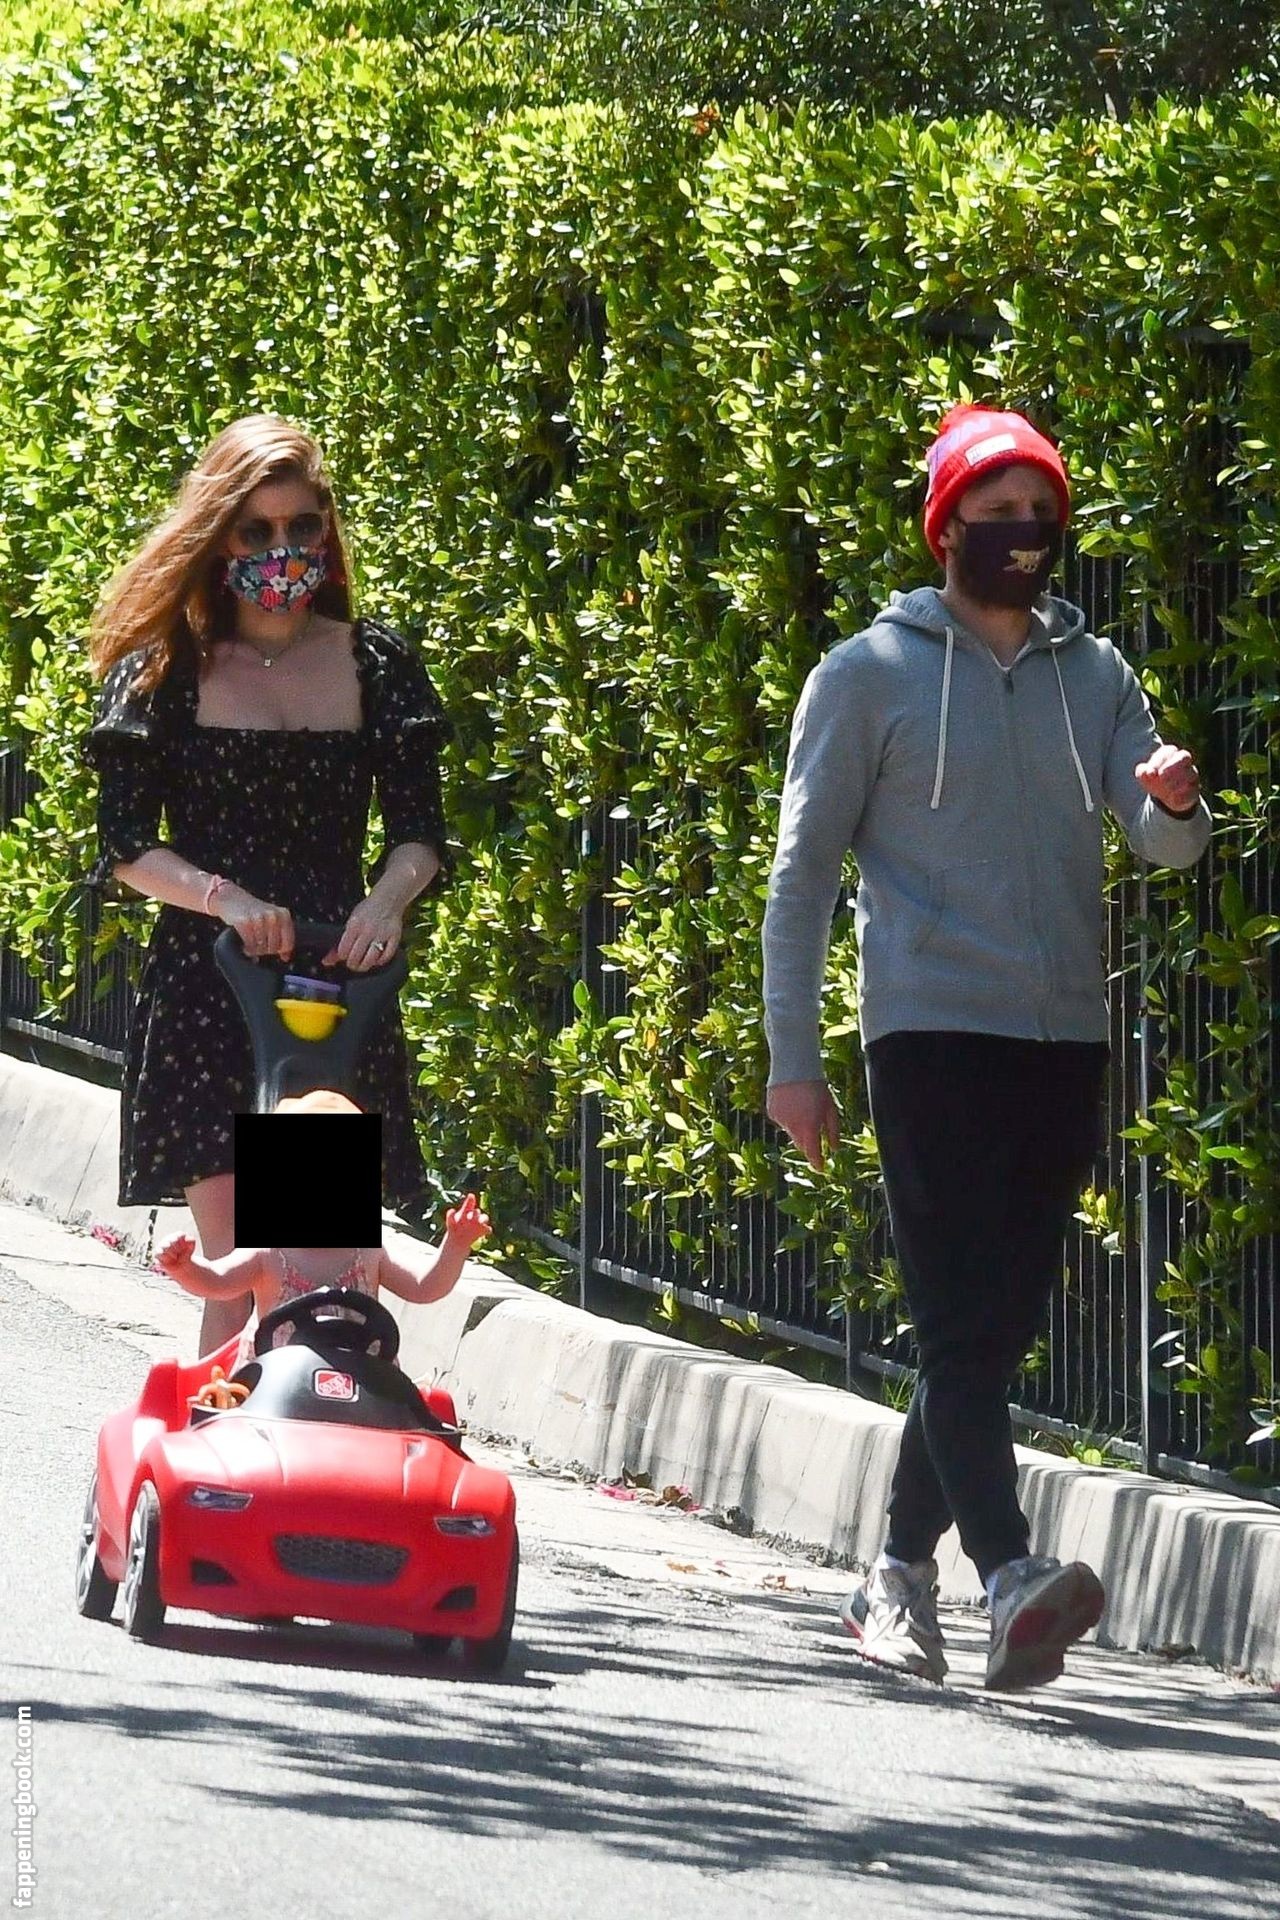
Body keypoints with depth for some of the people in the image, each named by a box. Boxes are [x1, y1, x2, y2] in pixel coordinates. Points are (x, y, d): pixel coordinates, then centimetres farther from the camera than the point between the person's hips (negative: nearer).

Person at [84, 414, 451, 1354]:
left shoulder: (375, 664, 8)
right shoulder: (165, 671, 3)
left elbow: (419, 826, 8)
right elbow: (127, 844, 0)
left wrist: (387, 899, -14)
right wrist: (226, 897, -18)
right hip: (205, 988, -2)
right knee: (237, 1262, -11)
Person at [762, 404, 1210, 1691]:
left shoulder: (1093, 676, 14)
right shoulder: (872, 675, 2)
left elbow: (1162, 844, 7)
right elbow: (803, 870, 2)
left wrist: (1175, 802, -19)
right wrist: (790, 1058, -4)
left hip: (1065, 1040, 5)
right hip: (932, 1035, -5)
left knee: (999, 1329, 7)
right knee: (962, 1320, -15)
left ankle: (901, 1572, 18)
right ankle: (1009, 1578, -28)